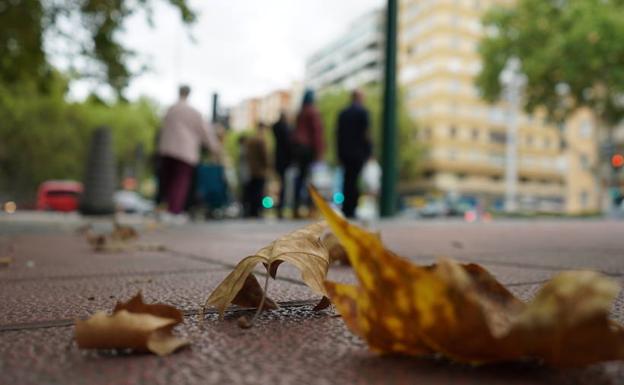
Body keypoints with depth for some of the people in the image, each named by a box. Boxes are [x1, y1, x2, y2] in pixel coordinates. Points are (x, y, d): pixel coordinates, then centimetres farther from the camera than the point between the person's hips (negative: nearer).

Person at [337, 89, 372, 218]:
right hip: (359, 152, -5)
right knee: (357, 181, -2)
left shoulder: (343, 113, 10)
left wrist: (340, 153, 15)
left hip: (345, 153, 5)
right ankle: (351, 209, -4)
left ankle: (346, 209, 12)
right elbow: (366, 133, -11)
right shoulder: (363, 112, -5)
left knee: (348, 180, 12)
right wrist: (369, 151, -6)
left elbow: (338, 133, 11)